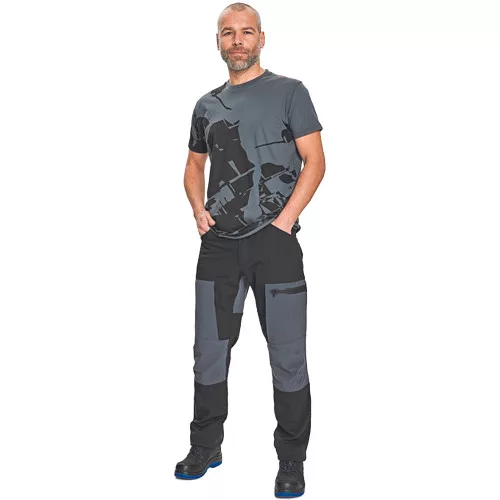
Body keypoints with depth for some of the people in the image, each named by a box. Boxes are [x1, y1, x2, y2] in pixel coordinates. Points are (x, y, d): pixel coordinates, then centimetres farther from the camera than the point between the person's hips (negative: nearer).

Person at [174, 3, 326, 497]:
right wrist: (198, 208, 5)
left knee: (288, 356, 1)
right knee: (209, 351, 10)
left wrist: (285, 220, -13)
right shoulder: (207, 105, 15)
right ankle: (205, 447, 28)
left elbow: (314, 161, -4)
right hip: (219, 243, 4)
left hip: (275, 242, -4)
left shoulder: (289, 91, 2)